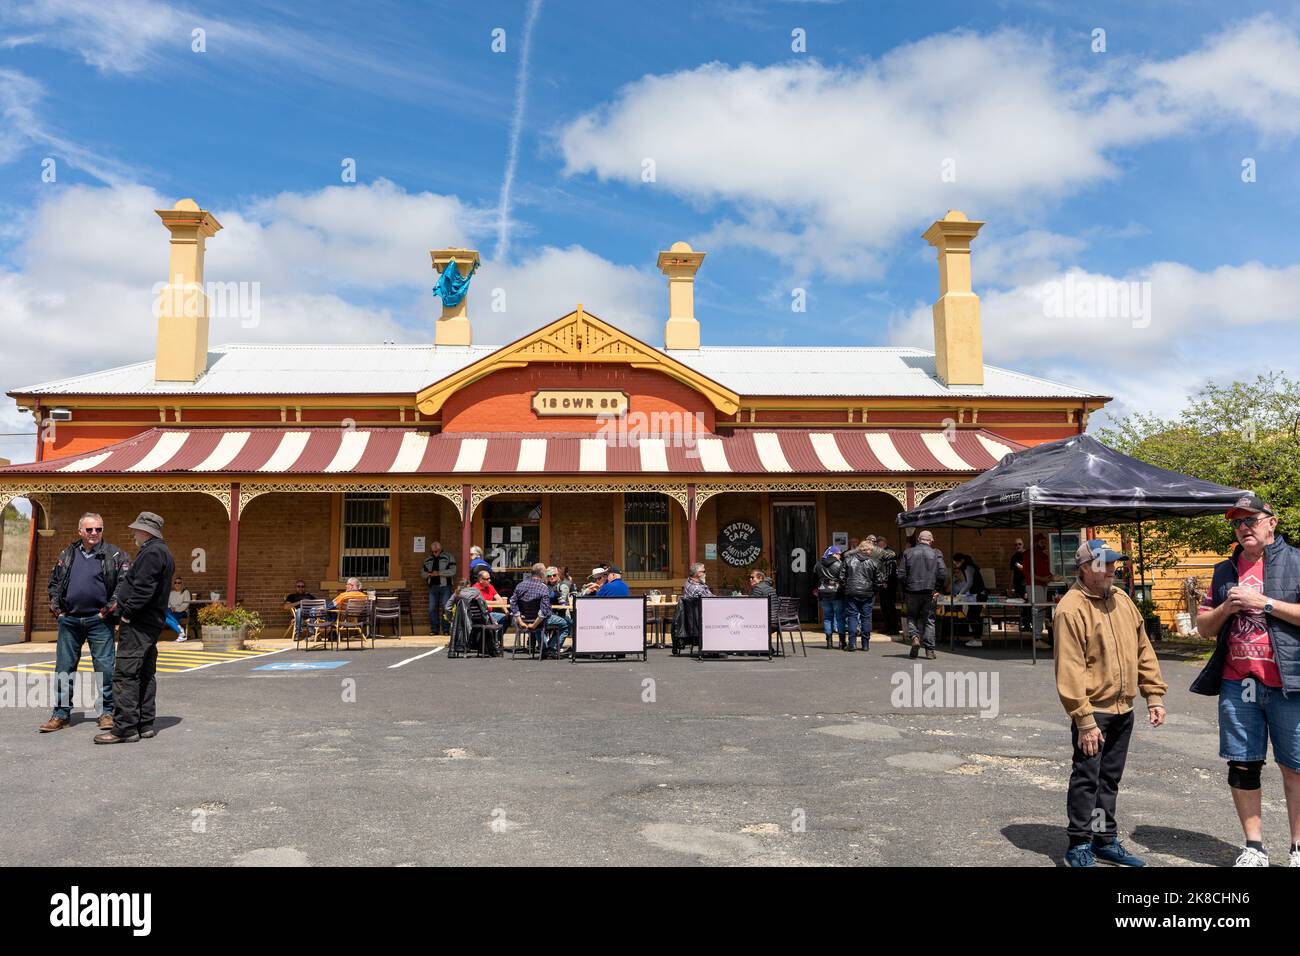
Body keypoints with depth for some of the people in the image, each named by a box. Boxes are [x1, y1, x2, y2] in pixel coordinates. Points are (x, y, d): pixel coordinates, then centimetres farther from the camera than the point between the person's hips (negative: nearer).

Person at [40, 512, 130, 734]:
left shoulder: (114, 555, 0)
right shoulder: (67, 555, 12)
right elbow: (54, 581, 20)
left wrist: (111, 608, -11)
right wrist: (55, 606, 8)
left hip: (99, 619, -3)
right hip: (69, 620, 4)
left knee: (105, 667, -1)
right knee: (64, 667, 8)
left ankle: (106, 712, 9)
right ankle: (61, 714, 18)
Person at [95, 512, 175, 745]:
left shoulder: (152, 552, -15)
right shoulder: (161, 551, 19)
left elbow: (143, 589, -23)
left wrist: (128, 612, -15)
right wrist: (124, 607, 17)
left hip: (139, 623, -11)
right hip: (151, 623, 11)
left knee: (125, 674, -10)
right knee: (145, 675, 13)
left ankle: (125, 727, -9)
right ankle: (144, 724, 17)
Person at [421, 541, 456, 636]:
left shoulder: (448, 558, 2)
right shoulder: (428, 560, 16)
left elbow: (452, 571, -8)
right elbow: (422, 573, 17)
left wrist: (439, 573, -14)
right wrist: (430, 574, -4)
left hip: (445, 586, -4)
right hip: (433, 587, 4)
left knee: (446, 608, -6)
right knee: (432, 609, 2)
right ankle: (434, 629, 9)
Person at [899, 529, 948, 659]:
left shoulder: (908, 553, 1)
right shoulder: (936, 554, -1)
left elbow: (901, 575, -1)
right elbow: (943, 574, -9)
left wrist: (905, 590, 9)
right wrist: (937, 588, 1)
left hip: (912, 591, 0)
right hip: (930, 592, 0)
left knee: (912, 617, 16)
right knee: (928, 620, 8)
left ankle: (915, 637, -10)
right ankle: (929, 651, 6)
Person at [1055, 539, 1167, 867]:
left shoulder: (1122, 600, 8)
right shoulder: (1071, 608, -16)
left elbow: (1143, 649, 14)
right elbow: (1069, 669, -19)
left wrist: (1154, 694, 9)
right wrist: (1084, 720, -20)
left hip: (1123, 710, 7)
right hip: (1092, 711, -7)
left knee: (1109, 779, 17)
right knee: (1086, 779, 1)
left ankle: (1106, 840, 29)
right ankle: (1079, 846, 12)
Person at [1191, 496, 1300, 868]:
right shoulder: (1225, 571, 14)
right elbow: (1204, 627, 16)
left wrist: (1263, 602, -15)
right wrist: (1227, 607, -2)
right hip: (1237, 683, 5)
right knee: (1242, 766, 8)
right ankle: (1254, 847, 19)